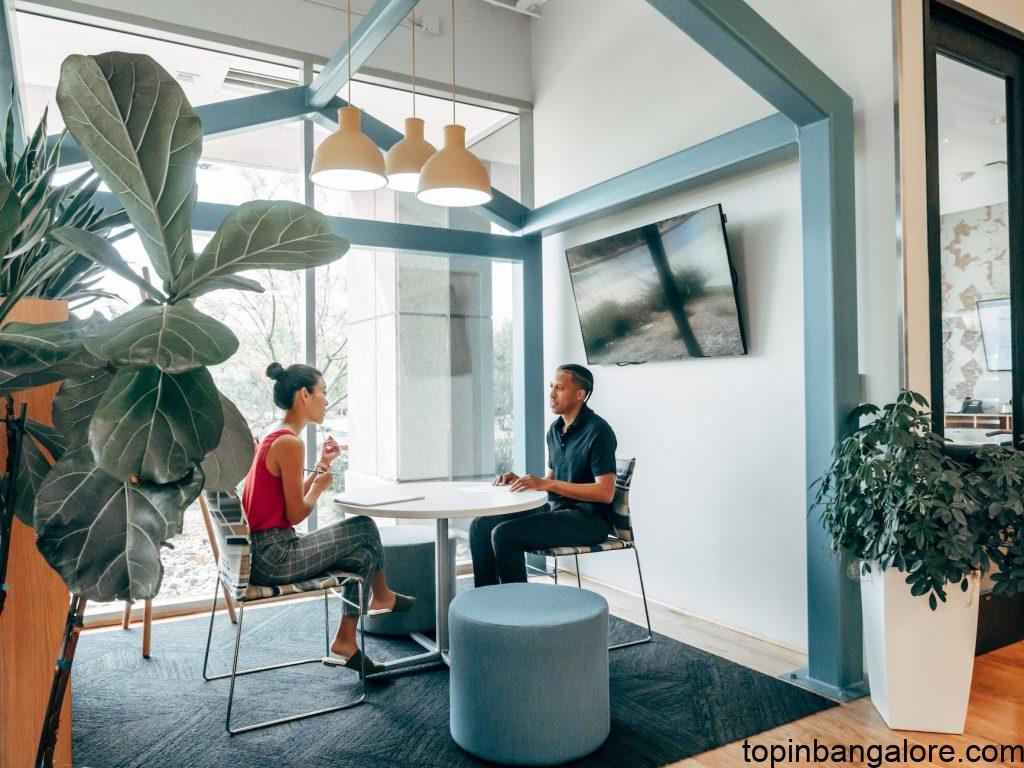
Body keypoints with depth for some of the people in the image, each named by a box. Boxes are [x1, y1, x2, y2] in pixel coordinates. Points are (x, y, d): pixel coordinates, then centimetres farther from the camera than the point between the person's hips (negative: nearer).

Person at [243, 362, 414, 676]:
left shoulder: (272, 436, 12)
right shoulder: (289, 442, -20)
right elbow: (296, 514, -18)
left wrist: (322, 464, 14)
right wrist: (320, 485, 0)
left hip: (260, 550, 10)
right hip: (274, 557, -10)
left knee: (363, 554, 11)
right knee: (364, 527, 2)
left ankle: (346, 639, 20)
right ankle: (380, 597, 28)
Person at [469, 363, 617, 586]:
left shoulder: (597, 431, -14)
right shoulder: (555, 430, 13)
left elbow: (605, 492, -20)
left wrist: (547, 484, -23)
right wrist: (520, 481, 0)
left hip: (588, 519, -9)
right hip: (554, 508, 9)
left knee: (504, 534, -24)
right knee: (480, 526, -3)